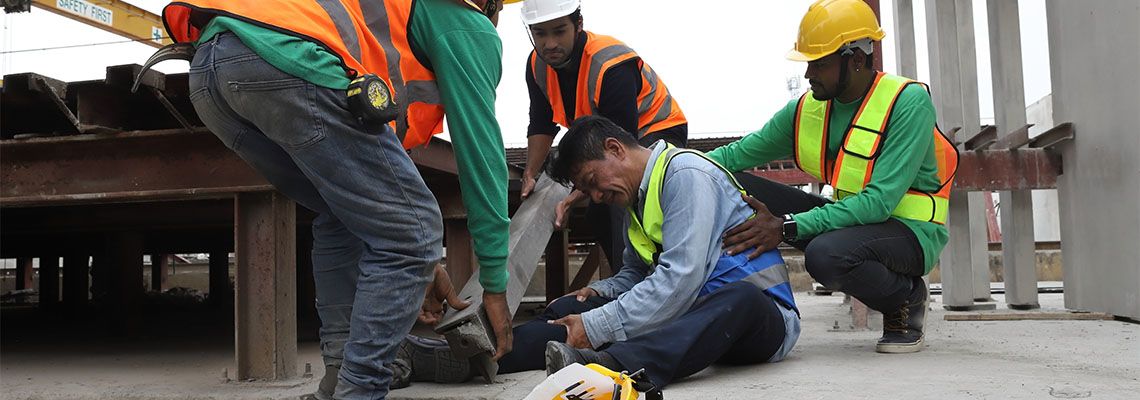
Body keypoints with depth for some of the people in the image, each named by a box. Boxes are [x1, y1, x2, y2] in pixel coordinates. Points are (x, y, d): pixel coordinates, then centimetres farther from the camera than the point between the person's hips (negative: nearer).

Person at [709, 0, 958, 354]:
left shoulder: (908, 102, -18)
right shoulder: (806, 108, 1)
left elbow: (880, 201, -26)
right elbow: (737, 154, 6)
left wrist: (787, 227, -33)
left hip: (911, 231, -6)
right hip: (852, 219, 6)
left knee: (826, 254, -37)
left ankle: (907, 297, -6)